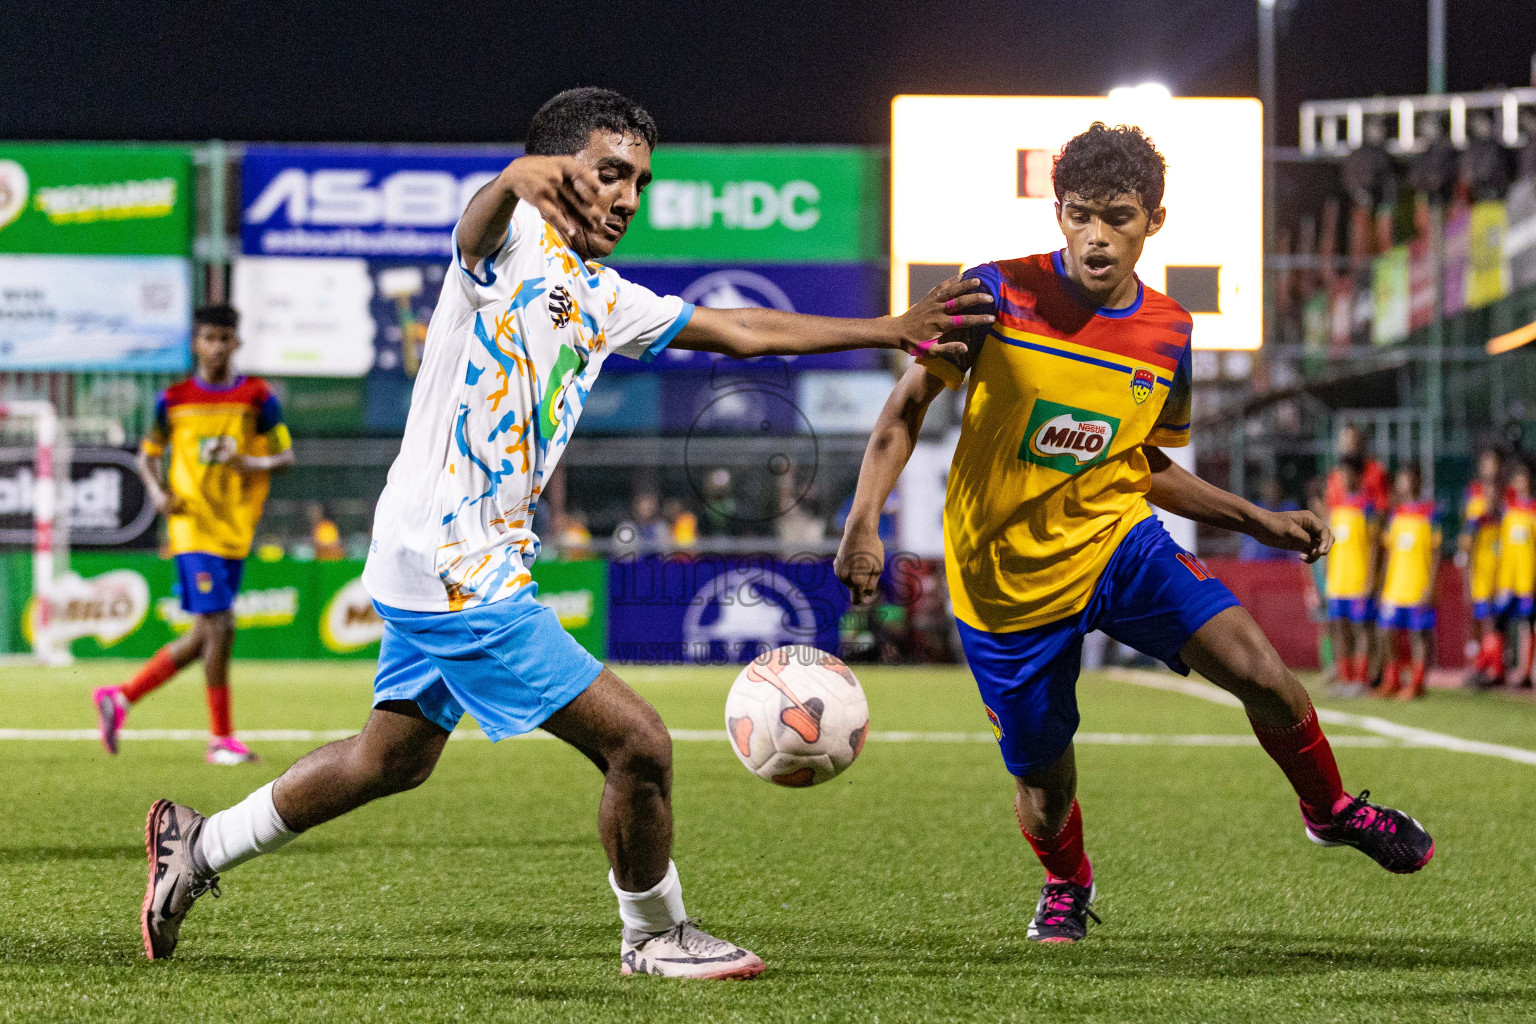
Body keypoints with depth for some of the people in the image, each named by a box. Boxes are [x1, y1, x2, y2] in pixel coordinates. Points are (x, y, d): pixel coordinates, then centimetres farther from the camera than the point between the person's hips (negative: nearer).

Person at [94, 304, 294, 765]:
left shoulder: (258, 398, 4)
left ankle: (121, 697, 19)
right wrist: (158, 492, -6)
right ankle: (221, 739, -3)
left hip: (235, 531, 3)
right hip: (193, 526, -3)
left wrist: (251, 463, -15)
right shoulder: (174, 399, 3)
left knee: (205, 635, 5)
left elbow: (285, 456, 6)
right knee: (218, 627, -12)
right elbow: (148, 455, 13)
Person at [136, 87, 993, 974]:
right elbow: (475, 226, -36)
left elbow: (741, 332, 20)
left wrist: (894, 331, 17)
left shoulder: (602, 300, 16)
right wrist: (518, 178, -62)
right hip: (454, 567, -10)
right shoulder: (515, 245, -11)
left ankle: (201, 847, 32)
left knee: (394, 758, 23)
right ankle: (656, 937, 14)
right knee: (639, 744, -7)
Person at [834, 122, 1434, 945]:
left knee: (1258, 669, -18)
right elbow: (907, 408, -5)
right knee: (1043, 787, 2)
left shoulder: (1168, 335, -1)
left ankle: (1330, 811, 11)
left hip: (1116, 541, 2)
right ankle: (1066, 886, 39)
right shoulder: (1000, 294, -13)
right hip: (1005, 578, -2)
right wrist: (864, 522, -15)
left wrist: (1260, 523, 6)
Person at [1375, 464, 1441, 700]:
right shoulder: (1396, 514, 10)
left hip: (1419, 589, -5)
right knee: (1389, 633, 3)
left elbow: (1436, 553, -5)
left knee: (1419, 635, 0)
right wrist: (1383, 585, 11)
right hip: (1394, 589, 5)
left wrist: (1430, 588, -11)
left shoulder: (1430, 513, -4)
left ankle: (1416, 683, 8)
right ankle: (1392, 681, 16)